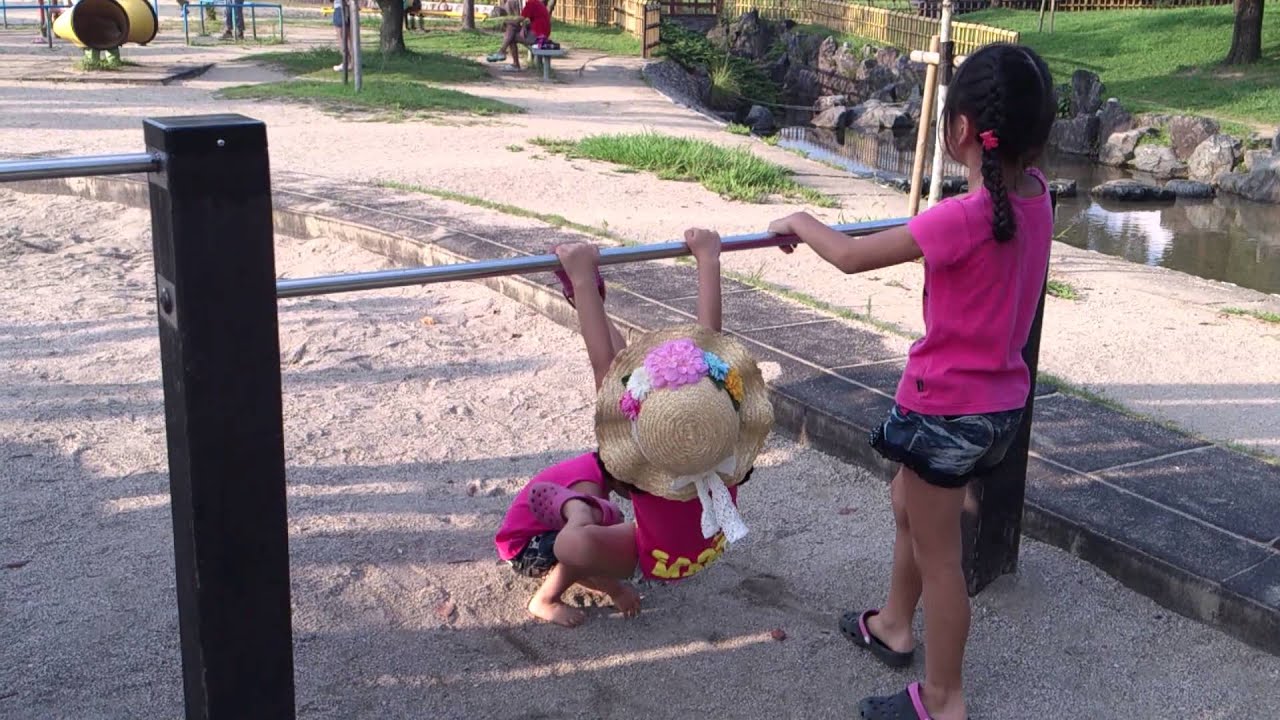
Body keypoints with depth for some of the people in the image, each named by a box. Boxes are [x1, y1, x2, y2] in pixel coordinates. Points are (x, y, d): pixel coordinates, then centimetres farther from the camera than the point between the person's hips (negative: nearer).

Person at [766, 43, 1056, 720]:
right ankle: (894, 625, 49)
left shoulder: (963, 217, -27)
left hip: (948, 409, -9)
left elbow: (851, 257, -18)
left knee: (938, 555, 7)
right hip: (1001, 398, 9)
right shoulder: (1035, 195, -4)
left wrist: (801, 222, -1)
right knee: (908, 500, 30)